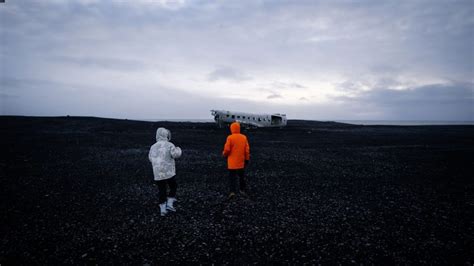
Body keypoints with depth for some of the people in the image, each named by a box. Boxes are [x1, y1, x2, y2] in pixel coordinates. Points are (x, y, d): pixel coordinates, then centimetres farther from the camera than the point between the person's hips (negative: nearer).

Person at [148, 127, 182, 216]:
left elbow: (151, 159, 18)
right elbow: (176, 155, -20)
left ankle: (162, 209, 16)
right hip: (169, 173, -4)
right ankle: (169, 204, 10)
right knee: (173, 187, 17)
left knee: (161, 191, 14)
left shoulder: (153, 147, 6)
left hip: (158, 174, 4)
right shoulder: (169, 145, -9)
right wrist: (178, 150, 1)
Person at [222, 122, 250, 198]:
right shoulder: (244, 137, -1)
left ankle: (232, 191, -7)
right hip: (241, 161, 4)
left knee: (232, 177, 3)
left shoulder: (230, 138, -13)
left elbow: (227, 149, -13)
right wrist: (247, 159, 11)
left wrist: (224, 154, 8)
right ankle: (242, 190, 27)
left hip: (232, 162, -4)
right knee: (242, 176, 18)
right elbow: (247, 149, 1)